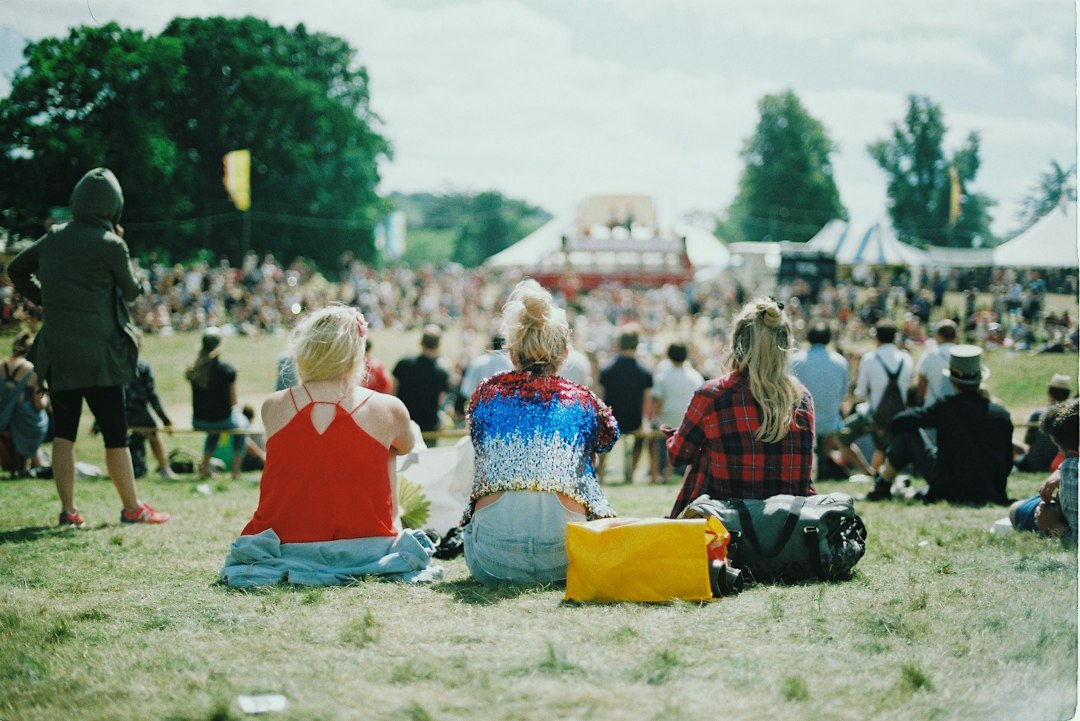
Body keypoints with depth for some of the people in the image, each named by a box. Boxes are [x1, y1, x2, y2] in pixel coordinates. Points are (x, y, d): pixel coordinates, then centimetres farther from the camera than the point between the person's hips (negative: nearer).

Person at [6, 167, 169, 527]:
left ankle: (68, 509, 12)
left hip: (57, 351, 5)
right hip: (99, 354, -5)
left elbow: (15, 269, 18)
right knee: (115, 433, 3)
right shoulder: (110, 245, -12)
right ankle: (132, 508, 10)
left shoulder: (54, 238, 5)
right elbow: (132, 291, 2)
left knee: (63, 431, 10)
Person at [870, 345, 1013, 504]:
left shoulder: (946, 408, -10)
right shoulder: (1002, 415, -2)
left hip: (950, 490, -4)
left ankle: (882, 487, 22)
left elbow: (900, 420, -4)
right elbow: (1007, 463, 5)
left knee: (908, 431, 8)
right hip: (991, 495, 4)